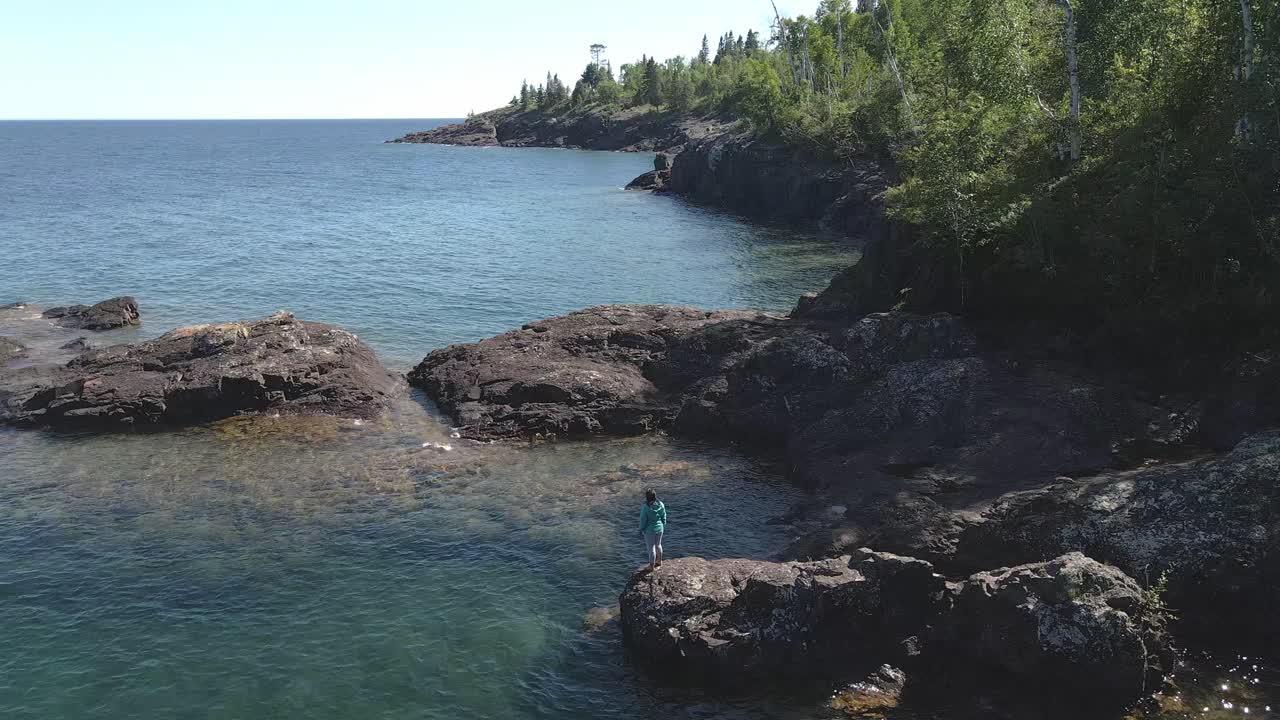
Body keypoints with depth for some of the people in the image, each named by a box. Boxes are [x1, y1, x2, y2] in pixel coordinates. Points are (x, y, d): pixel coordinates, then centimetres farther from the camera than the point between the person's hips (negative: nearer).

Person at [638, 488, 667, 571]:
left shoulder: (645, 507, -25)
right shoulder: (661, 505, -11)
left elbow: (643, 520, -16)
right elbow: (664, 517, 1)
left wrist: (641, 530, -3)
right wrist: (663, 526, 16)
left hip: (649, 530, -5)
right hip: (659, 529, 5)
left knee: (651, 547, 10)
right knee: (658, 545, 23)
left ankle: (652, 565, 23)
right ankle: (659, 561, 40)